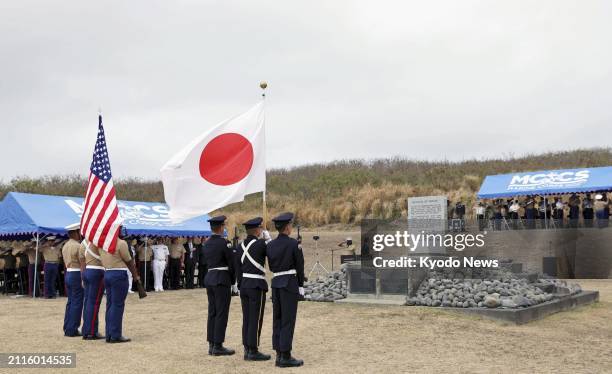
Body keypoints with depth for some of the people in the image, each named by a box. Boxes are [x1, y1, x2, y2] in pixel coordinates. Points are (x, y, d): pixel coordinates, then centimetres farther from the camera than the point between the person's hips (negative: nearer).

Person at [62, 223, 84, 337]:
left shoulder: (65, 246, 13)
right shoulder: (78, 246, -15)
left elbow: (67, 261, 12)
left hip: (68, 274, 9)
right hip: (77, 275, -9)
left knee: (70, 302, 13)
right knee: (77, 303, -3)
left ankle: (67, 329, 16)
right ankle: (72, 329, -2)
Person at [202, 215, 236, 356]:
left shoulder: (206, 244, 10)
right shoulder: (224, 243, -13)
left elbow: (206, 262, 15)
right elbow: (232, 262, -12)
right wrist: (233, 279, 2)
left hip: (209, 278, 8)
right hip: (222, 279, -8)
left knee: (212, 312, 11)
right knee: (221, 313, -3)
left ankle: (211, 344, 15)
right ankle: (218, 346, -2)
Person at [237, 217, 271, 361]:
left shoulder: (241, 246, 7)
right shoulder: (261, 244, -15)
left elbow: (238, 268, 11)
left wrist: (240, 285, 18)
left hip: (244, 284, 7)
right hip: (257, 285, -7)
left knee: (246, 318, 11)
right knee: (256, 319, -2)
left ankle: (247, 349, 16)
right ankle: (253, 351, 2)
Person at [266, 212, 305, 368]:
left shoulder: (270, 245, 6)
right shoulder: (294, 244, -11)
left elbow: (271, 266, 11)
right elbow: (300, 266, -7)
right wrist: (301, 285, 1)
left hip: (276, 282, 6)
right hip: (289, 283, -6)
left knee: (277, 318, 10)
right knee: (288, 320, -4)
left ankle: (279, 354, 13)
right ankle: (285, 356, -3)